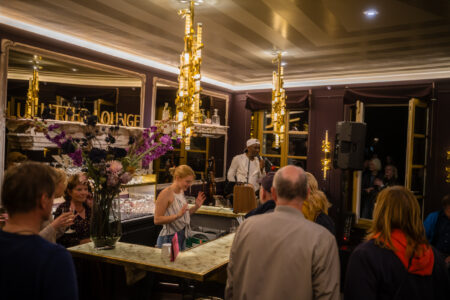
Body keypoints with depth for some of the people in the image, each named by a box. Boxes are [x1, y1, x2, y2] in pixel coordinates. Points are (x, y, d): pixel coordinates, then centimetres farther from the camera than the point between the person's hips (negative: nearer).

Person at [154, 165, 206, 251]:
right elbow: (157, 220, -18)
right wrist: (177, 215, -29)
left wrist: (196, 206, 3)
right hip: (169, 239, -7)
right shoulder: (166, 194, -16)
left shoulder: (181, 192, 7)